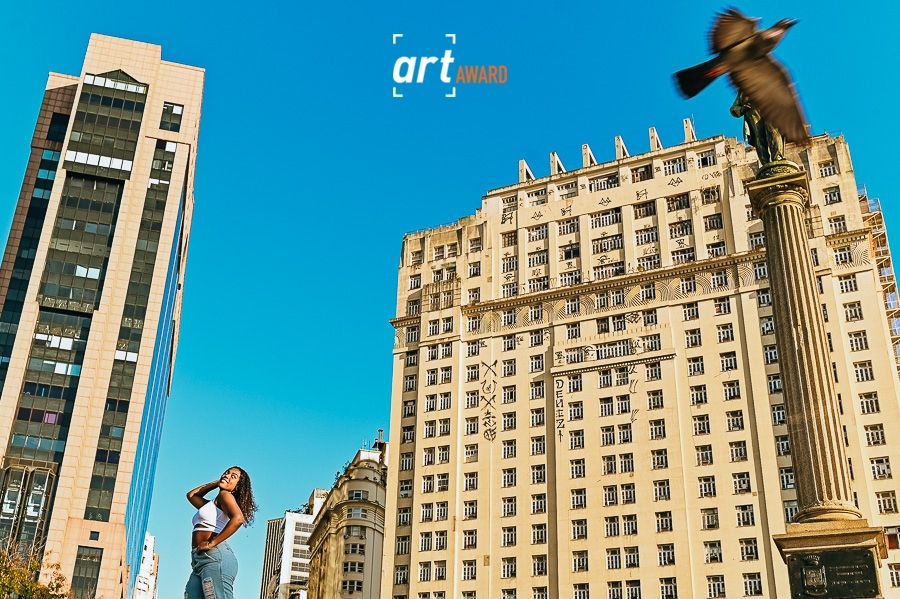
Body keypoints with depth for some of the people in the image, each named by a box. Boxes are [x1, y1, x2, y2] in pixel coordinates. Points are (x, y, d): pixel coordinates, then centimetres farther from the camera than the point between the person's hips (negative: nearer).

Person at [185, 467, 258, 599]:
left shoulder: (225, 495, 5)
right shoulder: (212, 504, 30)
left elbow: (238, 518, -14)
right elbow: (191, 495, 46)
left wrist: (212, 543, -14)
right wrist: (216, 483, 33)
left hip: (215, 556, -9)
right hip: (199, 560, 9)